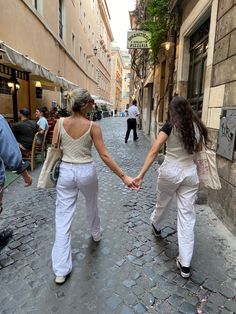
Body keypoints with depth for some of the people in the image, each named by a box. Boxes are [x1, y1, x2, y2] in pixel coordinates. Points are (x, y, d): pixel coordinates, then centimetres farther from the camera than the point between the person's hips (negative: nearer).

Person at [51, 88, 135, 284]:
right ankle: (96, 234, 57)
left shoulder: (60, 123, -6)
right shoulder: (92, 126, -14)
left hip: (66, 171, 2)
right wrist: (123, 176, -12)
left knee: (63, 218, 7)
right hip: (86, 171, -2)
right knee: (92, 205, 28)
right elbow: (104, 156, -16)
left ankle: (61, 270, 14)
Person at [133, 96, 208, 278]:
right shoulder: (197, 127, 3)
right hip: (190, 173, 3)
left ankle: (157, 227, 56)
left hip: (170, 171, -3)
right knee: (187, 216, 6)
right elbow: (196, 150, 14)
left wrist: (141, 174, -19)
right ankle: (185, 264, 12)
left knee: (162, 203, 25)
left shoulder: (170, 126, -10)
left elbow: (154, 151, -17)